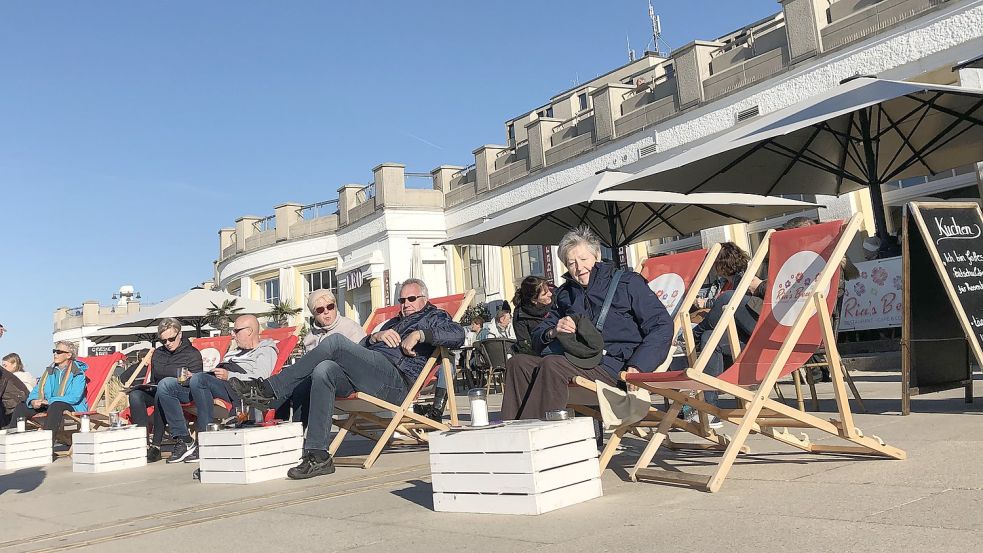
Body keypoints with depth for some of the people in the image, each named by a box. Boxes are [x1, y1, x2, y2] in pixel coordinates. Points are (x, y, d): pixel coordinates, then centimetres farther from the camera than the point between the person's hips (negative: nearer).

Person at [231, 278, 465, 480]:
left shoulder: (434, 317, 20)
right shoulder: (393, 322, 40)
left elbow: (457, 335, -4)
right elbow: (361, 346, 28)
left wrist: (420, 334, -10)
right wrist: (375, 336, 6)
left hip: (397, 378, -7)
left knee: (335, 342, -22)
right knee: (323, 370, -25)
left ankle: (269, 390, -19)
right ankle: (318, 456, -28)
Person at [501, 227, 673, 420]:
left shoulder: (627, 283, 11)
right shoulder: (565, 293, 26)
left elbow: (662, 325, 0)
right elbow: (538, 337, 24)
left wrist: (636, 367, -14)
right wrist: (553, 332, -2)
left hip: (610, 366, -5)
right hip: (574, 362, 6)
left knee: (552, 365, -32)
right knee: (518, 363, -19)